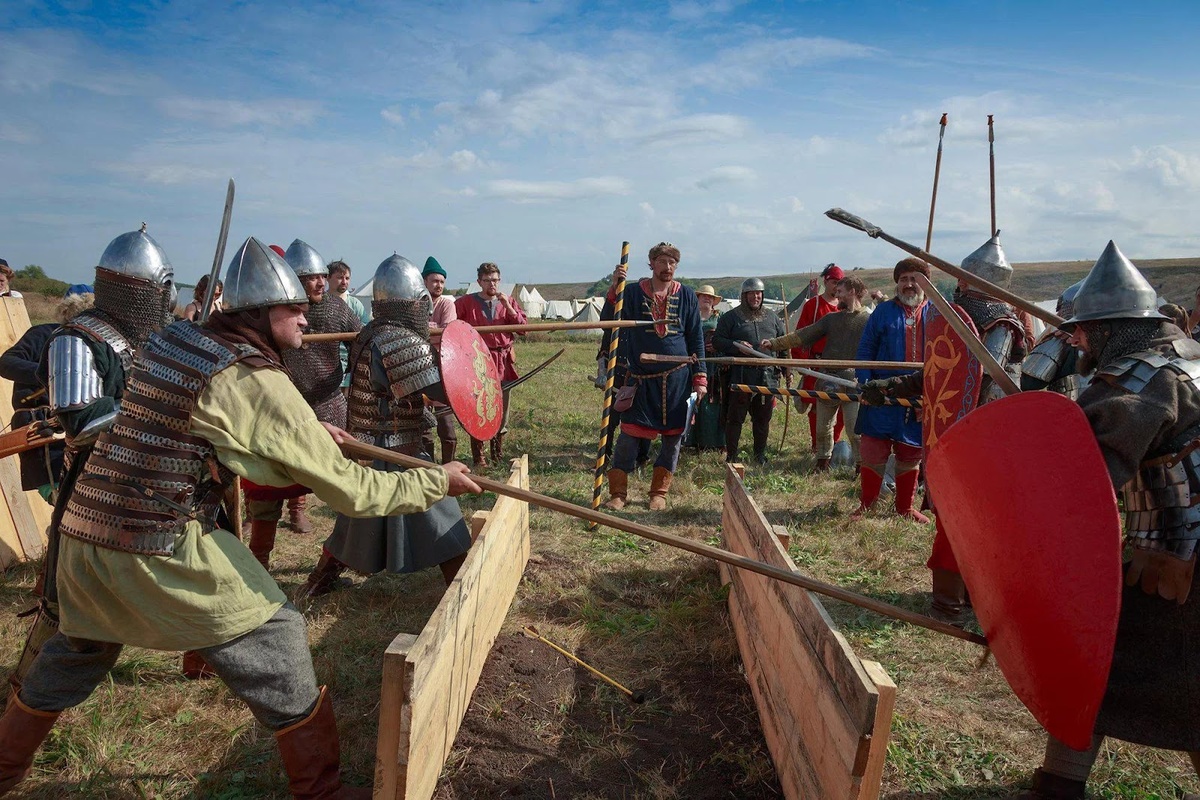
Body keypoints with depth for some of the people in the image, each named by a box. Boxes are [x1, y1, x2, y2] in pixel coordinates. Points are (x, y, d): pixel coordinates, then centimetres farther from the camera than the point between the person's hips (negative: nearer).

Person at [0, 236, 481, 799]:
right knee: (275, 640, 5)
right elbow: (349, 490, -14)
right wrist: (437, 481, -3)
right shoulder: (260, 384, -15)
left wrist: (310, 432, 17)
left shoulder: (168, 341, 7)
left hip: (83, 534, 8)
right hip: (162, 554, -7)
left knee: (73, 654, 30)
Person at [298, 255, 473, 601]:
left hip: (365, 451, 9)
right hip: (399, 456, -9)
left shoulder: (368, 335, 6)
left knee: (357, 523, 25)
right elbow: (446, 389, -26)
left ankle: (319, 582, 39)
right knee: (446, 532, 3)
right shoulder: (403, 342, -22)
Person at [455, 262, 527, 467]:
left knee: (502, 407, 10)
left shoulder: (508, 302, 9)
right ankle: (478, 456, 8)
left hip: (503, 361, 3)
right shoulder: (466, 302, 0)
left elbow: (523, 326, 1)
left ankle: (498, 452, 25)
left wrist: (508, 307, -10)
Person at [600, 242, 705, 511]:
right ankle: (618, 493, 10)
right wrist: (613, 288, -22)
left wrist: (700, 378, 3)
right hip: (641, 378, -1)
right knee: (629, 435, -3)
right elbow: (607, 323, -9)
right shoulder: (633, 292, 1)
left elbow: (696, 339, 8)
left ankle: (659, 492, 20)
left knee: (673, 436, 6)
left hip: (677, 378, 2)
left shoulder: (687, 296, 5)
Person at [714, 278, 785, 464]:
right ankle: (731, 455, 11)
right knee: (735, 417, 1)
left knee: (763, 418, 11)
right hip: (740, 377, -4)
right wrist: (736, 346, -17)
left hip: (767, 377, 4)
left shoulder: (772, 317, 15)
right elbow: (717, 341, -1)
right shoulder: (731, 317, 3)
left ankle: (760, 455, 24)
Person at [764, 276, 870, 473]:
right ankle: (823, 462, 29)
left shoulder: (869, 320, 0)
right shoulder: (831, 318, 14)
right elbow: (803, 335, 8)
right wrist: (775, 343, -2)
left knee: (855, 430, -5)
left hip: (853, 382, -5)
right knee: (822, 427, 13)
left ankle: (861, 466, 12)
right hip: (827, 381, 5)